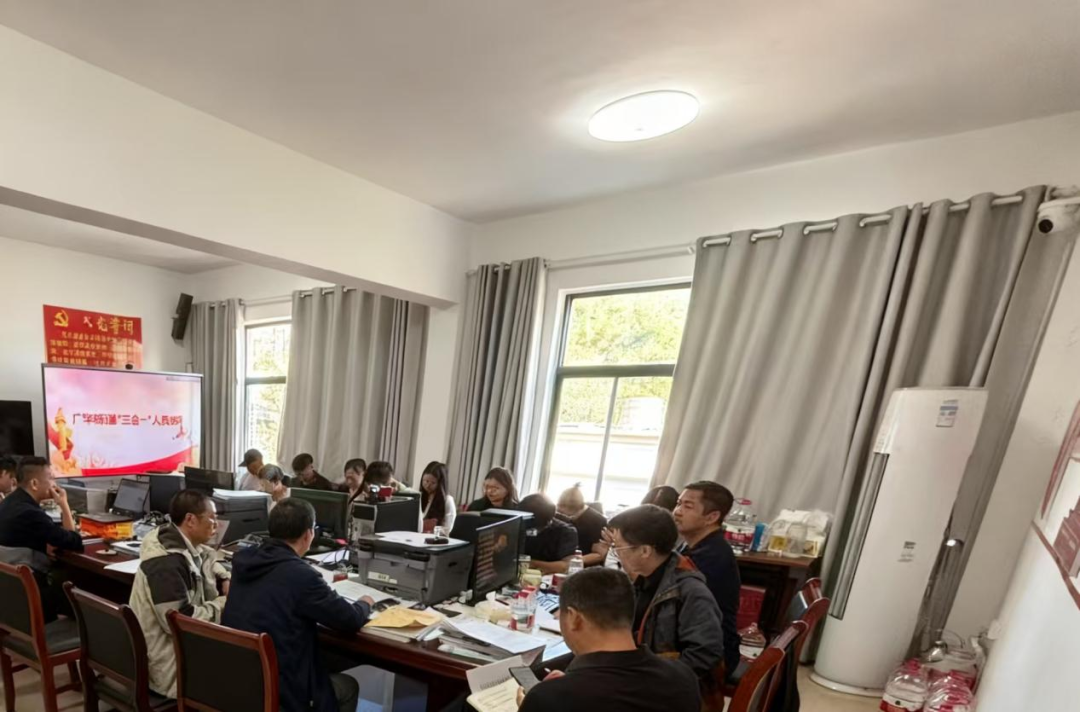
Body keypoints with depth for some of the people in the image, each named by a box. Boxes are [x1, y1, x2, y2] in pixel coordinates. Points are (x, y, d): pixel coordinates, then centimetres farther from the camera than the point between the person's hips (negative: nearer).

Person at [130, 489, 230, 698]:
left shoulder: (185, 545, 0)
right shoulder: (166, 563, -27)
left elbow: (208, 559, 23)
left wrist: (225, 579, 4)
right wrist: (224, 604, -18)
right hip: (169, 663, -9)